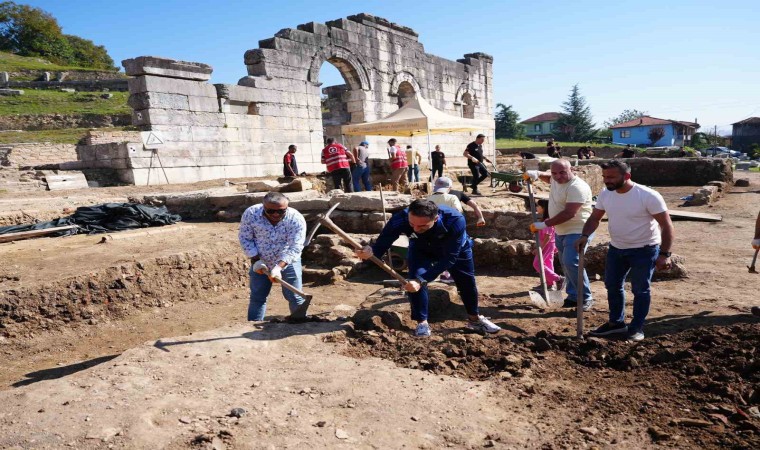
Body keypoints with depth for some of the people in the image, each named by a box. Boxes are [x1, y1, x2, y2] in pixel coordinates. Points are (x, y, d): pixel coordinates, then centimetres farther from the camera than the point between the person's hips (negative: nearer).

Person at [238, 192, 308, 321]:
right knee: (257, 298, 10)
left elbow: (295, 248, -27)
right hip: (261, 262, 2)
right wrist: (256, 260, -17)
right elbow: (245, 238, -9)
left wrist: (279, 266, -38)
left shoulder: (296, 219, -25)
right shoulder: (251, 214, -20)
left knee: (295, 297, 1)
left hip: (288, 262, -1)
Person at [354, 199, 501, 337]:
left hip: (457, 249, 0)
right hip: (421, 249, 1)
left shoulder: (455, 220, -46)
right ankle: (422, 322, -1)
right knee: (415, 280, -21)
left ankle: (474, 319, 37)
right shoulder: (400, 219, -42)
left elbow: (449, 258, -42)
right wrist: (370, 252, -65)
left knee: (467, 282, 11)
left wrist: (422, 280, -50)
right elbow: (382, 243, -39)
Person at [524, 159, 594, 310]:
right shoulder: (556, 180, 5)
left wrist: (545, 224, -28)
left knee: (571, 263, -19)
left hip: (577, 232, -9)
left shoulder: (577, 187, -24)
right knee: (567, 264, 13)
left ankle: (586, 298, -6)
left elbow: (569, 213, -31)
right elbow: (549, 178, 31)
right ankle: (573, 296, 24)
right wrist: (537, 174, 8)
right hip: (561, 232, 10)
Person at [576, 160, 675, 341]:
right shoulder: (605, 194, -6)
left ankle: (636, 328, 19)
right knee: (612, 286, 14)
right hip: (616, 248, 6)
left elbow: (667, 226, -18)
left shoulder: (648, 196, -22)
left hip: (644, 250, -6)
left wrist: (664, 254, -22)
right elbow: (594, 218, 4)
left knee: (640, 290, 4)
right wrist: (585, 236, -15)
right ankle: (616, 323, 31)